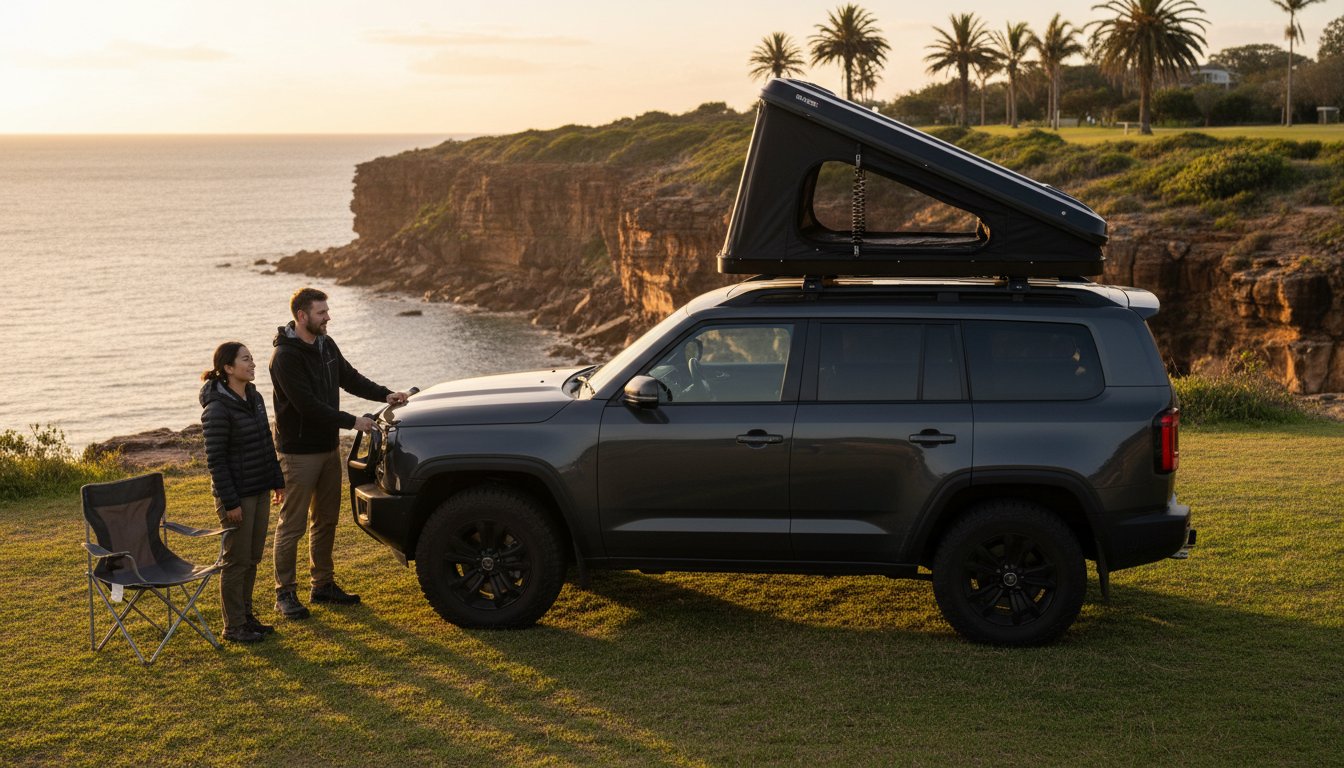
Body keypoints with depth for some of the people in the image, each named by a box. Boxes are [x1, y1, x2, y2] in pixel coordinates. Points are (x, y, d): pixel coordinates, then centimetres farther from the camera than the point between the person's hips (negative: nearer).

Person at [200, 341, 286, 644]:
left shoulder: (255, 398, 7)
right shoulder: (218, 409, -18)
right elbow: (215, 459, -18)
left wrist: (277, 481, 15)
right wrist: (230, 502, -18)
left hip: (260, 492, 8)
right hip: (236, 496, -8)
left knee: (252, 559, 15)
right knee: (237, 561, 1)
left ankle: (246, 616, 27)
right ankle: (233, 626, 11)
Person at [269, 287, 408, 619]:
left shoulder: (326, 345, 7)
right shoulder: (286, 356, -20)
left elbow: (350, 378, 16)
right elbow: (307, 404, -25)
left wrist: (385, 394, 1)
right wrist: (352, 421, -22)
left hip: (328, 447, 8)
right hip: (299, 452, -8)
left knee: (326, 520, 15)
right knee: (292, 524, -1)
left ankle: (323, 584, 26)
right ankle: (285, 593, 7)